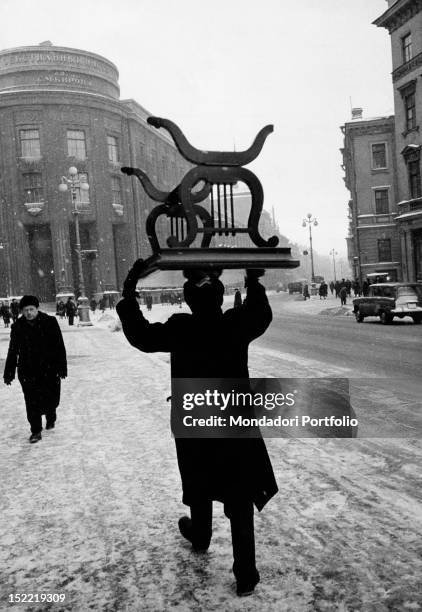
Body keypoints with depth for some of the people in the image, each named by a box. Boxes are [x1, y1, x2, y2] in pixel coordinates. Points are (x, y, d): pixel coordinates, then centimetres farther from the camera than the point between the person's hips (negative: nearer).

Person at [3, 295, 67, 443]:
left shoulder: (50, 322, -5)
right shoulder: (18, 327, 0)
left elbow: (59, 347, -3)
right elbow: (12, 352, 7)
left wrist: (62, 367, -5)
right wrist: (8, 373, 7)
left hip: (49, 370, -1)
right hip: (28, 371, 1)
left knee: (51, 399, 6)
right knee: (32, 402, -1)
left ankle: (51, 418, 37)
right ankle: (36, 431, 12)